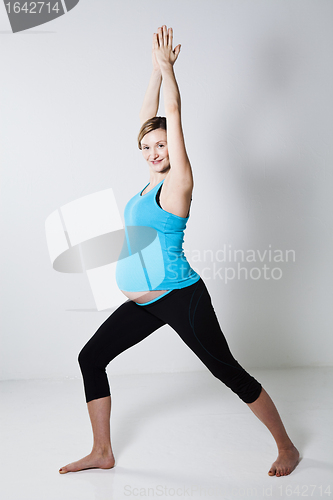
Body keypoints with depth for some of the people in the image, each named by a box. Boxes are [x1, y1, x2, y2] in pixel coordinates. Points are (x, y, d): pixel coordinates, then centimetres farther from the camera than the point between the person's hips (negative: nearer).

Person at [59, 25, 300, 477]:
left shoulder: (178, 180, -8)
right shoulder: (153, 180, 12)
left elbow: (173, 113, -8)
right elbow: (148, 118, 16)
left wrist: (166, 64, 1)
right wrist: (156, 69, 16)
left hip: (179, 297, -8)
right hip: (144, 303, 8)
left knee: (229, 372, -2)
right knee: (91, 357, 7)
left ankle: (287, 448, 16)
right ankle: (102, 453, 19)